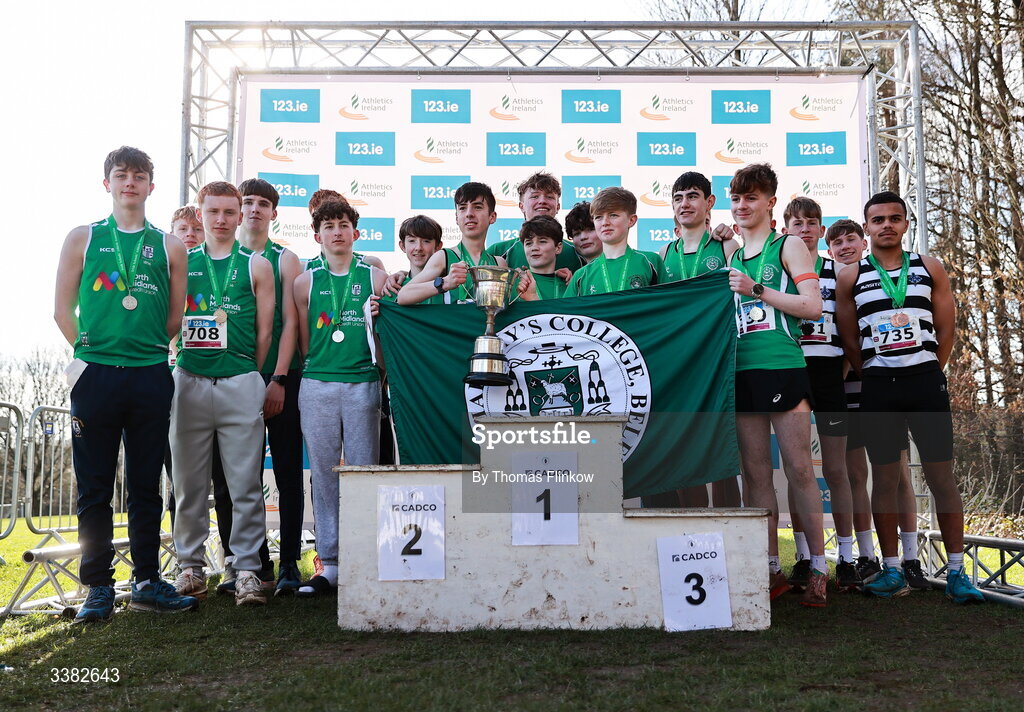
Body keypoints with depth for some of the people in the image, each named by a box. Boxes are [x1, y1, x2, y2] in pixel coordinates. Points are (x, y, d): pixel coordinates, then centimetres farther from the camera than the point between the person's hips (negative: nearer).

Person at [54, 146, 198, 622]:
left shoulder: (169, 247, 9)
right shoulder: (83, 238, 8)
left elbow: (176, 317, 11)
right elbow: (63, 309, 7)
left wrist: (146, 349, 6)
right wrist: (92, 351, 3)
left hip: (150, 378, 1)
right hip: (95, 376, -1)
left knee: (146, 487, 8)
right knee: (94, 488, 4)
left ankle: (146, 582, 18)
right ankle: (98, 587, 14)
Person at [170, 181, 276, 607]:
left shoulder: (257, 267, 7)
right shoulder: (180, 263, 11)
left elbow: (264, 331, 7)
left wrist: (248, 376, 6)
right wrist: (177, 365, 6)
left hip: (241, 384, -2)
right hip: (189, 381, 2)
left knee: (246, 484, -1)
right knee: (189, 482, 7)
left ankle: (246, 571, 5)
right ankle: (190, 566, 18)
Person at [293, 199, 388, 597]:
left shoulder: (376, 278, 9)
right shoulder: (305, 282, 11)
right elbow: (304, 343, 15)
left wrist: (380, 320, -8)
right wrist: (321, 365, 5)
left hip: (363, 384, -1)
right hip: (317, 385, 1)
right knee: (323, 474, 3)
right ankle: (329, 565, 9)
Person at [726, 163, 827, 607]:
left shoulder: (788, 246, 5)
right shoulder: (731, 258, 19)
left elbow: (813, 306, -6)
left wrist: (758, 291, -11)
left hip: (783, 367, -5)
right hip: (742, 371, 5)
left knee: (799, 469, -4)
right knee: (755, 474, 5)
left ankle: (818, 570, 5)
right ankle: (771, 571, 12)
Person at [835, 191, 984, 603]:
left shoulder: (929, 268, 9)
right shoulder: (851, 278, 6)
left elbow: (946, 329, 8)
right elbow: (849, 340, 7)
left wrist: (928, 375, 4)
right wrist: (874, 380, 3)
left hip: (926, 379, 0)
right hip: (877, 385, 0)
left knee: (941, 475, 0)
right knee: (884, 478, 3)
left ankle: (956, 573, 7)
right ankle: (892, 570, 11)